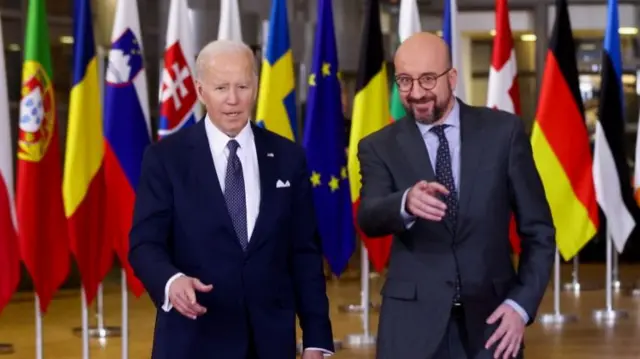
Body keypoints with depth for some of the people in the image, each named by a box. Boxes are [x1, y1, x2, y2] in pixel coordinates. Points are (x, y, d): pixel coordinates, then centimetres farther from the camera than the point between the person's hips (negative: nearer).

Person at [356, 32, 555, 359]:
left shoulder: (503, 131, 2)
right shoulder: (380, 147, 3)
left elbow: (538, 229, 5)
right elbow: (368, 218, -16)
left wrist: (522, 303, -6)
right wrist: (406, 203, -37)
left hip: (490, 317, 0)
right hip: (413, 322, 0)